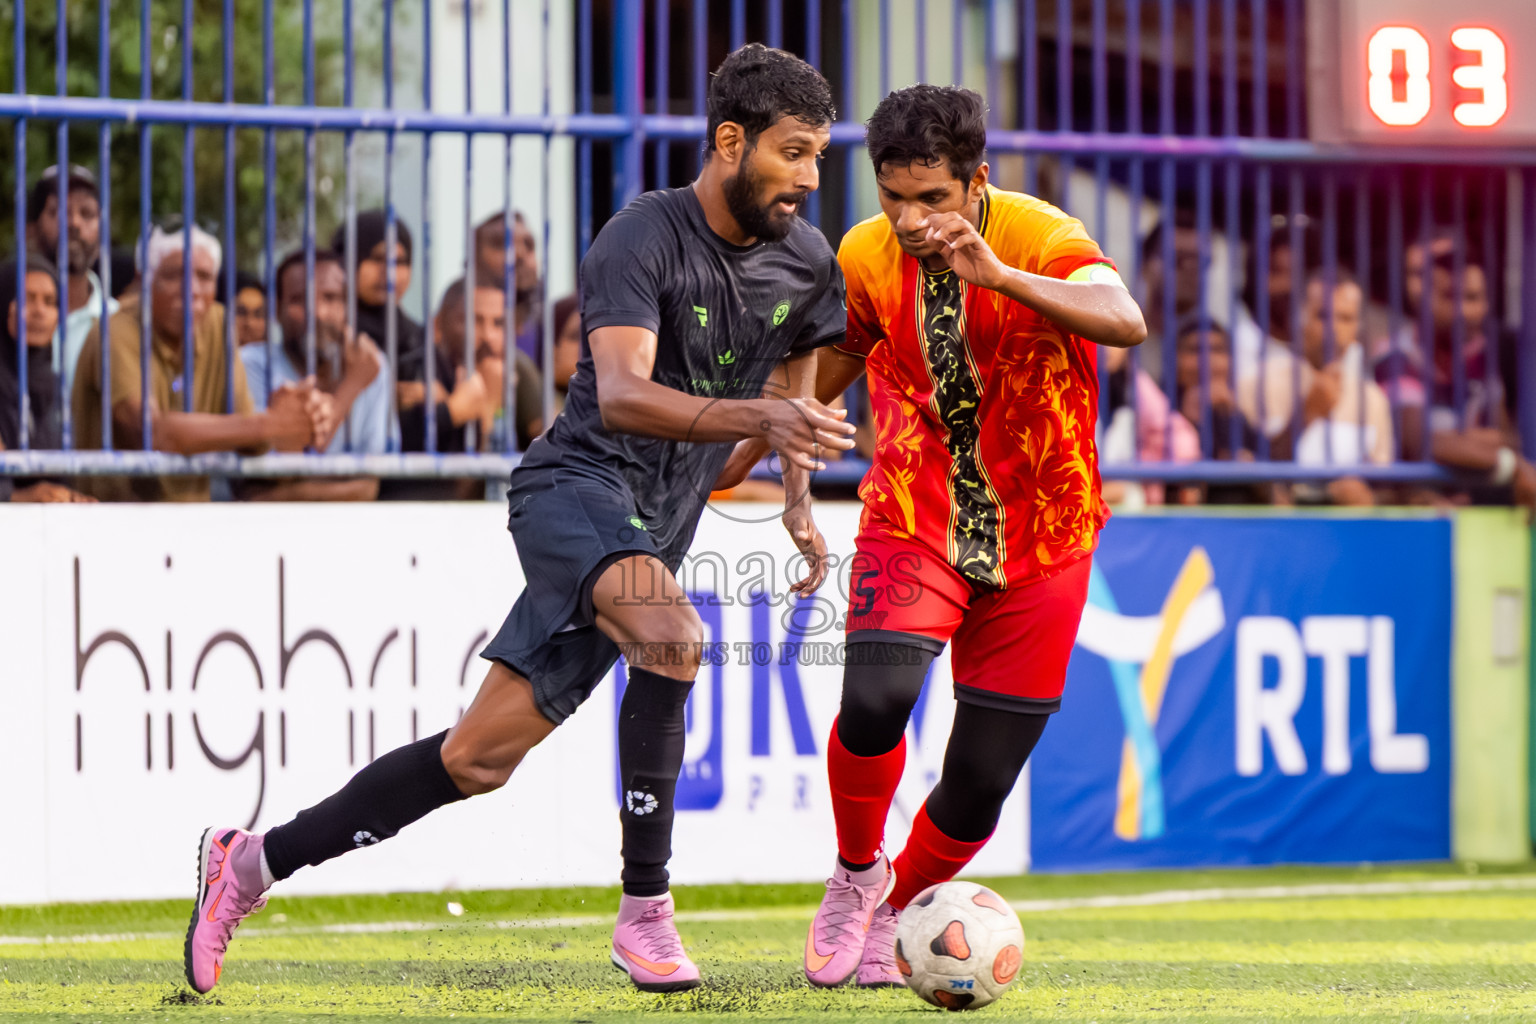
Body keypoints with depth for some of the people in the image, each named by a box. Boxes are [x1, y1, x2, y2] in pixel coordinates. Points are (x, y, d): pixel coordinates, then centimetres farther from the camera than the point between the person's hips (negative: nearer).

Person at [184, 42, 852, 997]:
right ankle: (645, 912, -28)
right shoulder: (643, 239, -17)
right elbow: (621, 397, -30)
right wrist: (759, 416, -43)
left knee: (478, 758, 4)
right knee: (672, 632, -37)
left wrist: (801, 501, 12)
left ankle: (254, 862, 17)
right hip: (577, 484, -7)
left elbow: (795, 377, 26)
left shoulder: (808, 263, 6)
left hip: (653, 534, 7)